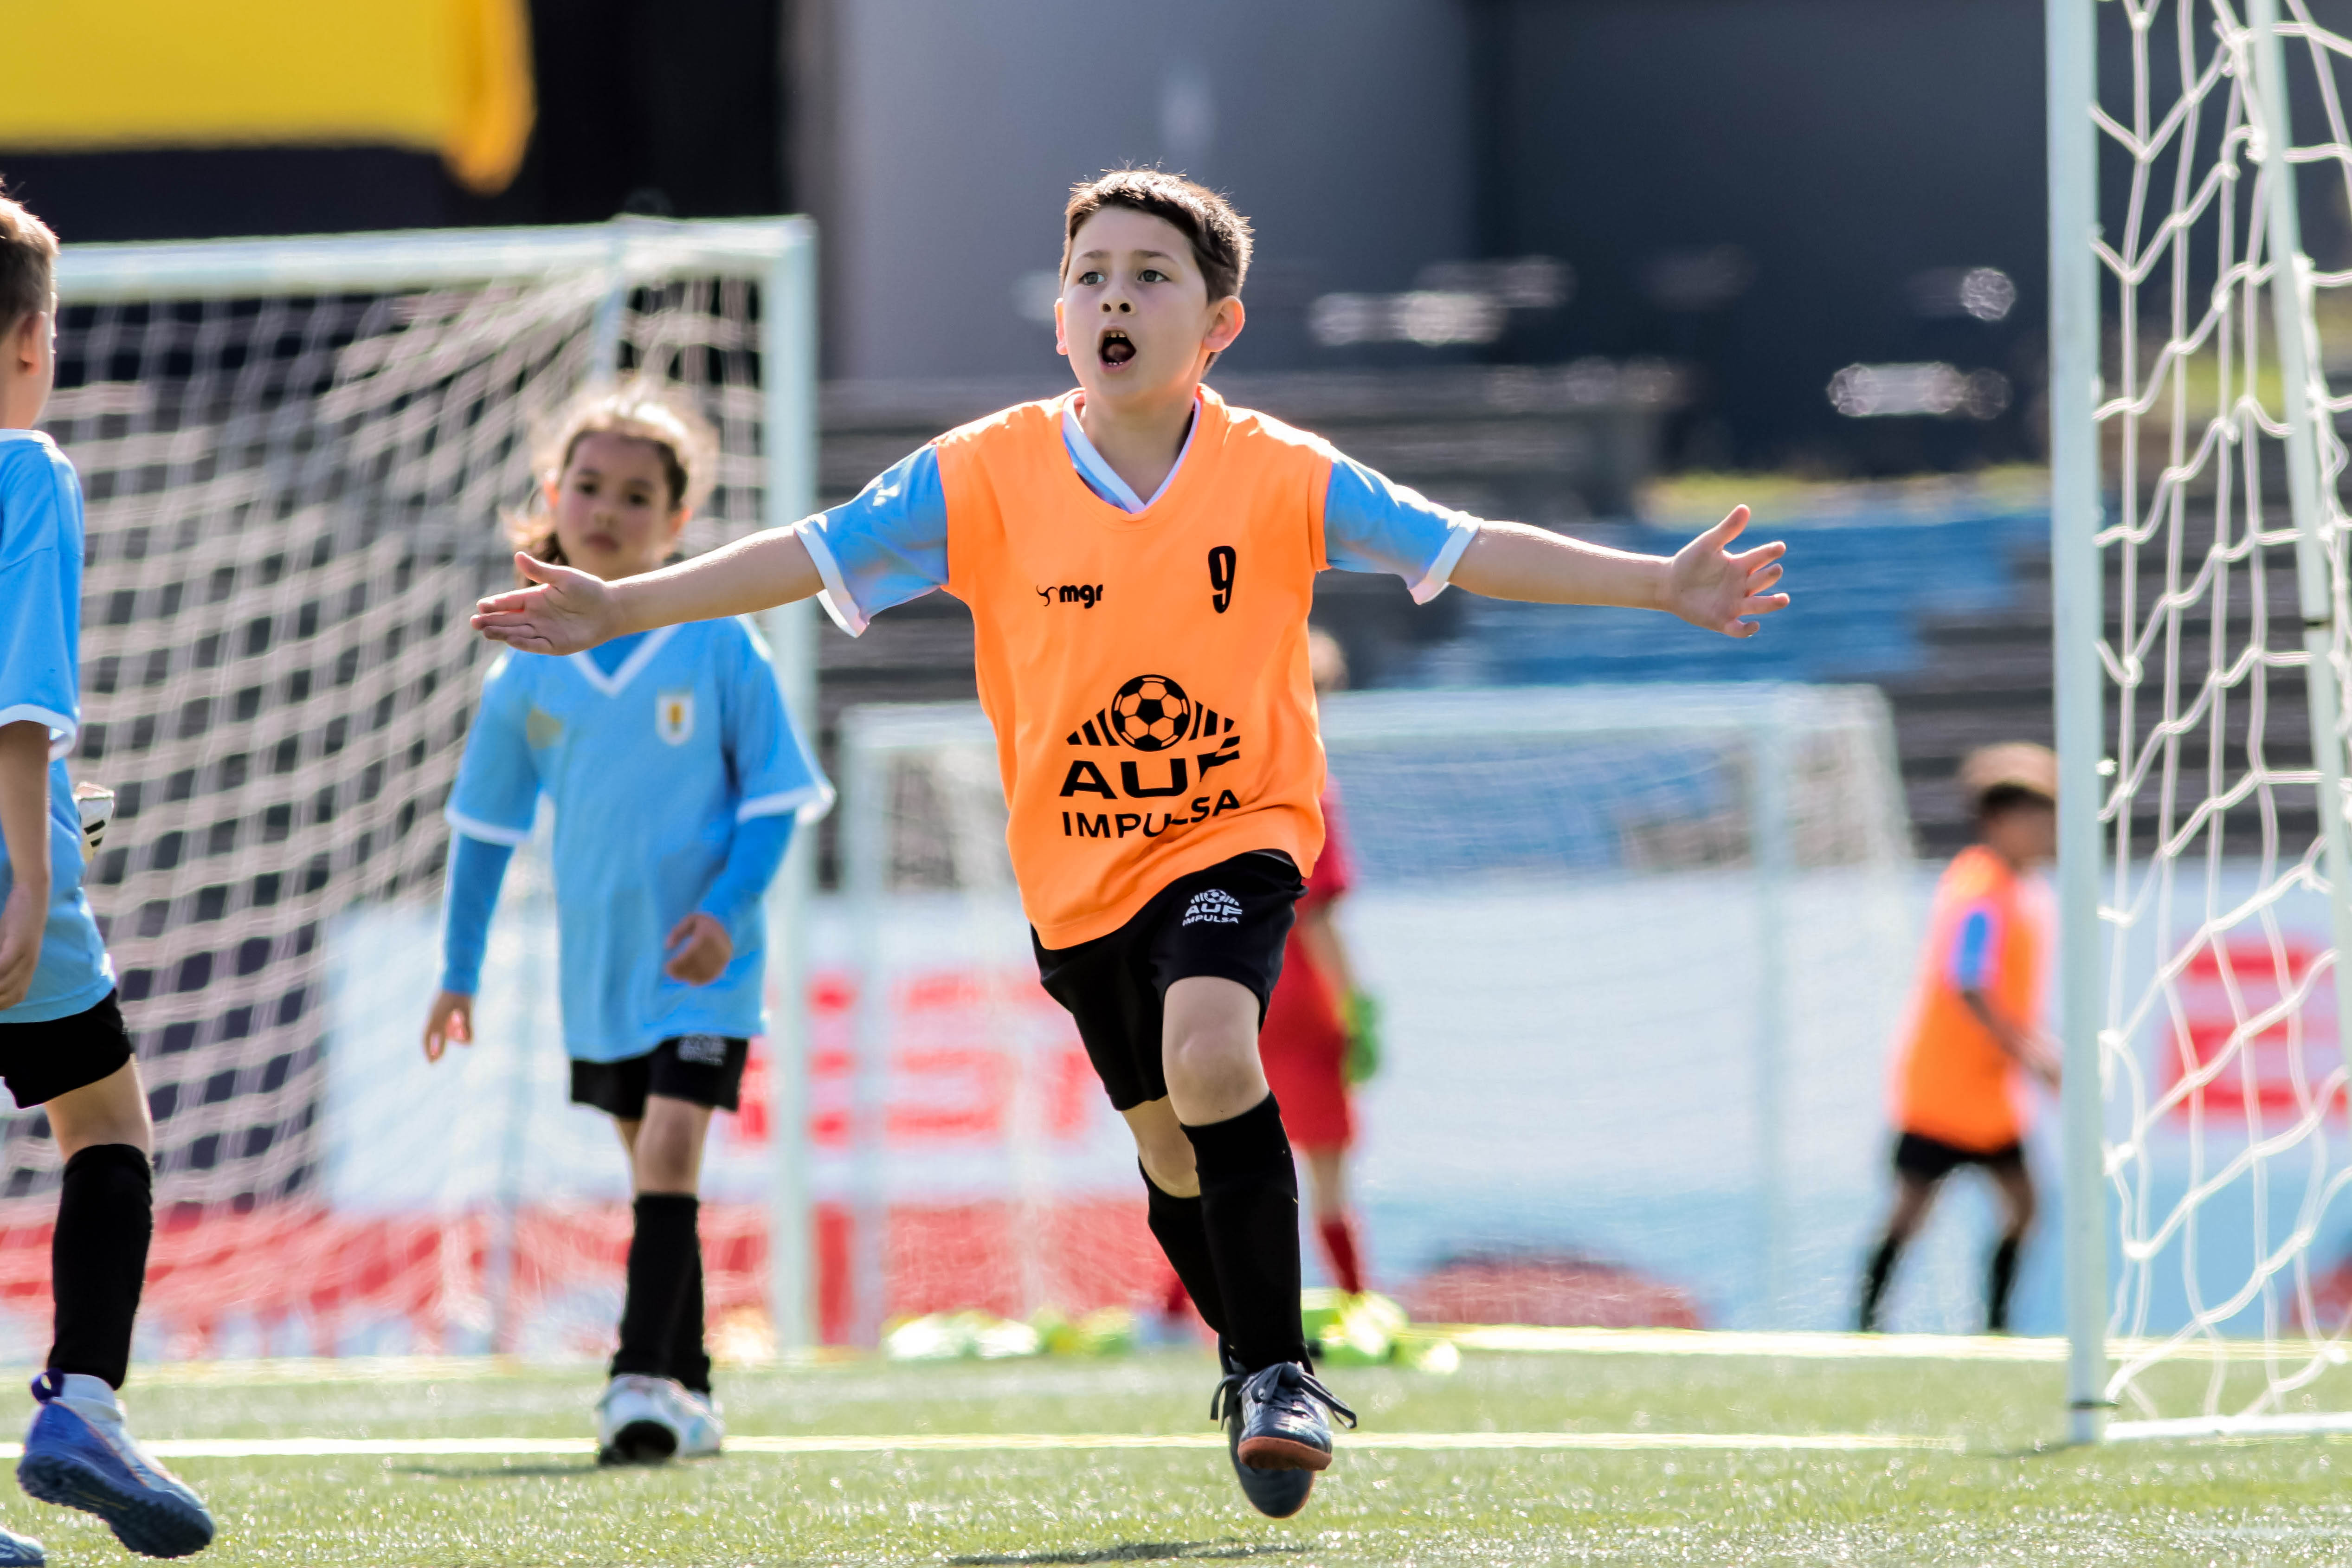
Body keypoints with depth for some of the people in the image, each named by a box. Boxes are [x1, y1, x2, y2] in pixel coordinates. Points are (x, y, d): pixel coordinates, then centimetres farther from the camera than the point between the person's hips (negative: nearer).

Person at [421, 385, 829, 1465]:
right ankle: (687, 1393, 21)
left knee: (669, 1153, -17)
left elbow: (774, 793, -3)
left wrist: (728, 908, -17)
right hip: (597, 962, 4)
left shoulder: (716, 644, -7)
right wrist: (459, 972, 13)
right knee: (652, 1169, 12)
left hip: (700, 963, -4)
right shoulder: (532, 664, 3)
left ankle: (644, 1380, -18)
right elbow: (484, 822, 12)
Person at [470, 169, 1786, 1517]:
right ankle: (1263, 1383, 37)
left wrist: (1664, 584, -16)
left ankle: (1278, 1372, -17)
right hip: (1079, 868, 3)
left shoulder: (1281, 478, -9)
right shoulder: (986, 479, -8)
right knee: (1172, 1150, 12)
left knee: (1211, 1054, -29)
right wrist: (622, 609, -14)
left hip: (1236, 836, -3)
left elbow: (1458, 548, -9)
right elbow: (816, 556, -7)